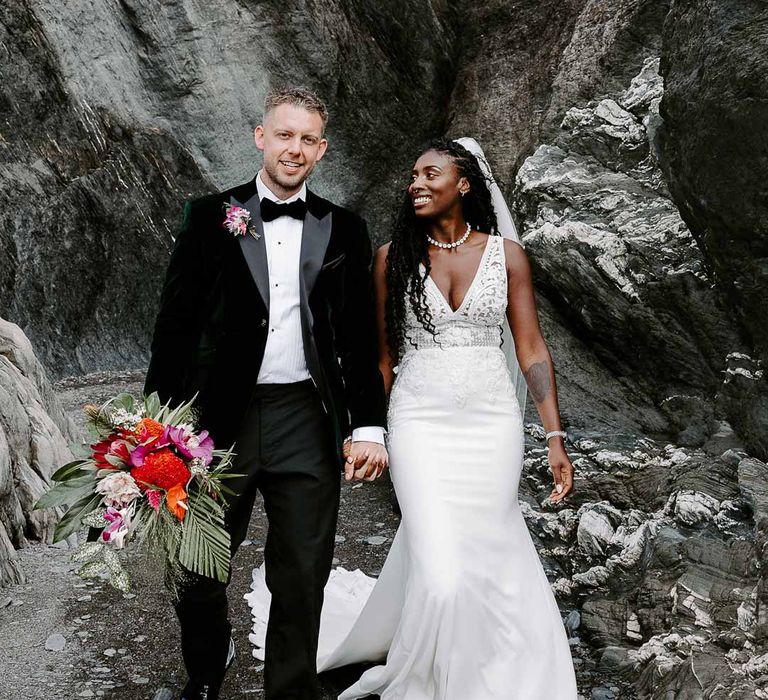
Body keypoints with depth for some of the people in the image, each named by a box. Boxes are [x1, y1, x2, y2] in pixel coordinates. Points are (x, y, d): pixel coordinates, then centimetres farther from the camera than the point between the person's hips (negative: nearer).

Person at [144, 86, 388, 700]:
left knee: (302, 580, 7)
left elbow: (360, 338, 7)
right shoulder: (210, 217, 2)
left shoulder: (344, 230, 6)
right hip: (221, 419, 0)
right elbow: (176, 325, 0)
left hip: (308, 424, 1)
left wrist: (368, 426, 0)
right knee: (198, 572, 13)